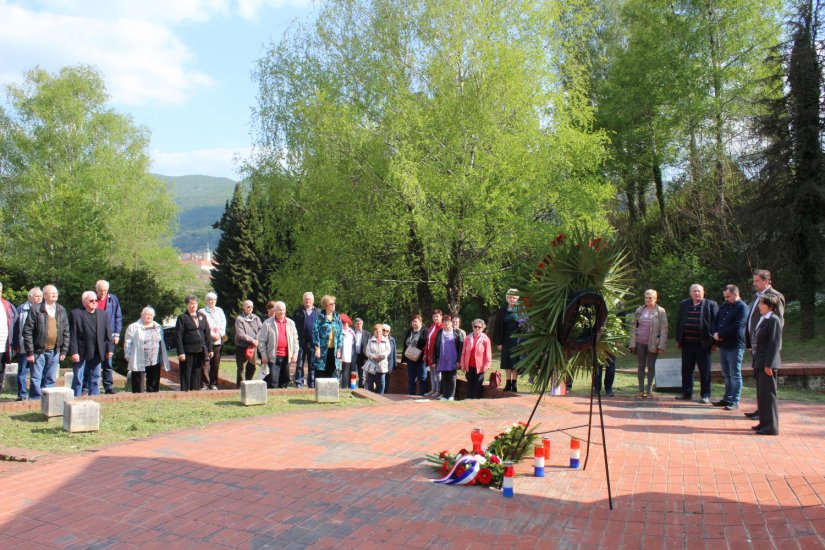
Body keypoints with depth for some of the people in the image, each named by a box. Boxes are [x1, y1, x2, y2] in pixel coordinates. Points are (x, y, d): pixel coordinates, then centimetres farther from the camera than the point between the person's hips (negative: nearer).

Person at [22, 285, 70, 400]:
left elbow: (66, 332, 10)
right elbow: (27, 332, -6)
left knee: (51, 379, 9)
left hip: (55, 352, 4)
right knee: (36, 379, 1)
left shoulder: (61, 310, 8)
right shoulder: (36, 310, -4)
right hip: (39, 351, -4)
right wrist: (30, 352, -10)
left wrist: (64, 351, 4)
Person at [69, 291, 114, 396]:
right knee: (78, 379, 3)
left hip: (97, 354, 4)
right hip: (81, 353, -4)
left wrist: (110, 349, 3)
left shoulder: (103, 314, 11)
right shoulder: (76, 314, -3)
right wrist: (74, 352, -14)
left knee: (95, 379, 11)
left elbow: (108, 334, 11)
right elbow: (72, 335, -8)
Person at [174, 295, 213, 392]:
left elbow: (207, 334, 14)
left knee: (197, 374, 9)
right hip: (187, 352, -4)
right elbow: (178, 336, -7)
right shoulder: (182, 318, -1)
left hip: (200, 351, 4)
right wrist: (180, 352, -14)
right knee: (186, 375, 2)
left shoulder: (202, 316, 14)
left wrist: (210, 349, 8)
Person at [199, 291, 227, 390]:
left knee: (216, 363, 3)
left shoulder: (219, 311, 18)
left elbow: (223, 323, 10)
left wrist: (219, 334, -4)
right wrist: (212, 335, -11)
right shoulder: (202, 311, 4)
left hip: (218, 340, 4)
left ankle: (213, 384, 10)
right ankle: (204, 383, 1)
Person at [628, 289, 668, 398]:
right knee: (640, 366, 6)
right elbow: (633, 327, 7)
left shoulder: (661, 311, -2)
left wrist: (661, 346, -10)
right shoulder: (639, 310, 6)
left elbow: (664, 330, -4)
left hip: (653, 344, -3)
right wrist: (632, 343, 1)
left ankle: (649, 390, 11)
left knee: (651, 366, 5)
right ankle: (641, 390, 13)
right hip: (640, 342, 3)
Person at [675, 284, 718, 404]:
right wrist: (678, 340, 9)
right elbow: (679, 322, 13)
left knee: (705, 371, 2)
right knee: (686, 369, 10)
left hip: (703, 344, -4)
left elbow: (715, 323, -3)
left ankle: (705, 395, 10)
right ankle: (687, 393, 20)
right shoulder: (683, 304, 11)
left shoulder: (711, 305, -1)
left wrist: (714, 341, -8)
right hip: (687, 343, 4)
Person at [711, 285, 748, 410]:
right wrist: (715, 333, -5)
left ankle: (735, 401, 3)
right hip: (723, 345, 8)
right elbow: (715, 321, 15)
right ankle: (727, 398, 22)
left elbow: (736, 326, -18)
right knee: (726, 374, 14)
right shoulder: (724, 306, 15)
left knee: (735, 374, -1)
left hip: (735, 346, -8)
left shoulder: (742, 307, -9)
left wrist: (720, 334, -13)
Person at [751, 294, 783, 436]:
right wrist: (756, 362, 16)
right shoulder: (762, 319, 14)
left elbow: (775, 344, -17)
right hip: (759, 363, 9)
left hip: (767, 363, -9)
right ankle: (764, 423, 25)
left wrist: (768, 364, -19)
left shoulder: (774, 320, -13)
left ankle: (771, 427, 3)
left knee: (768, 394, -4)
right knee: (761, 395, 15)